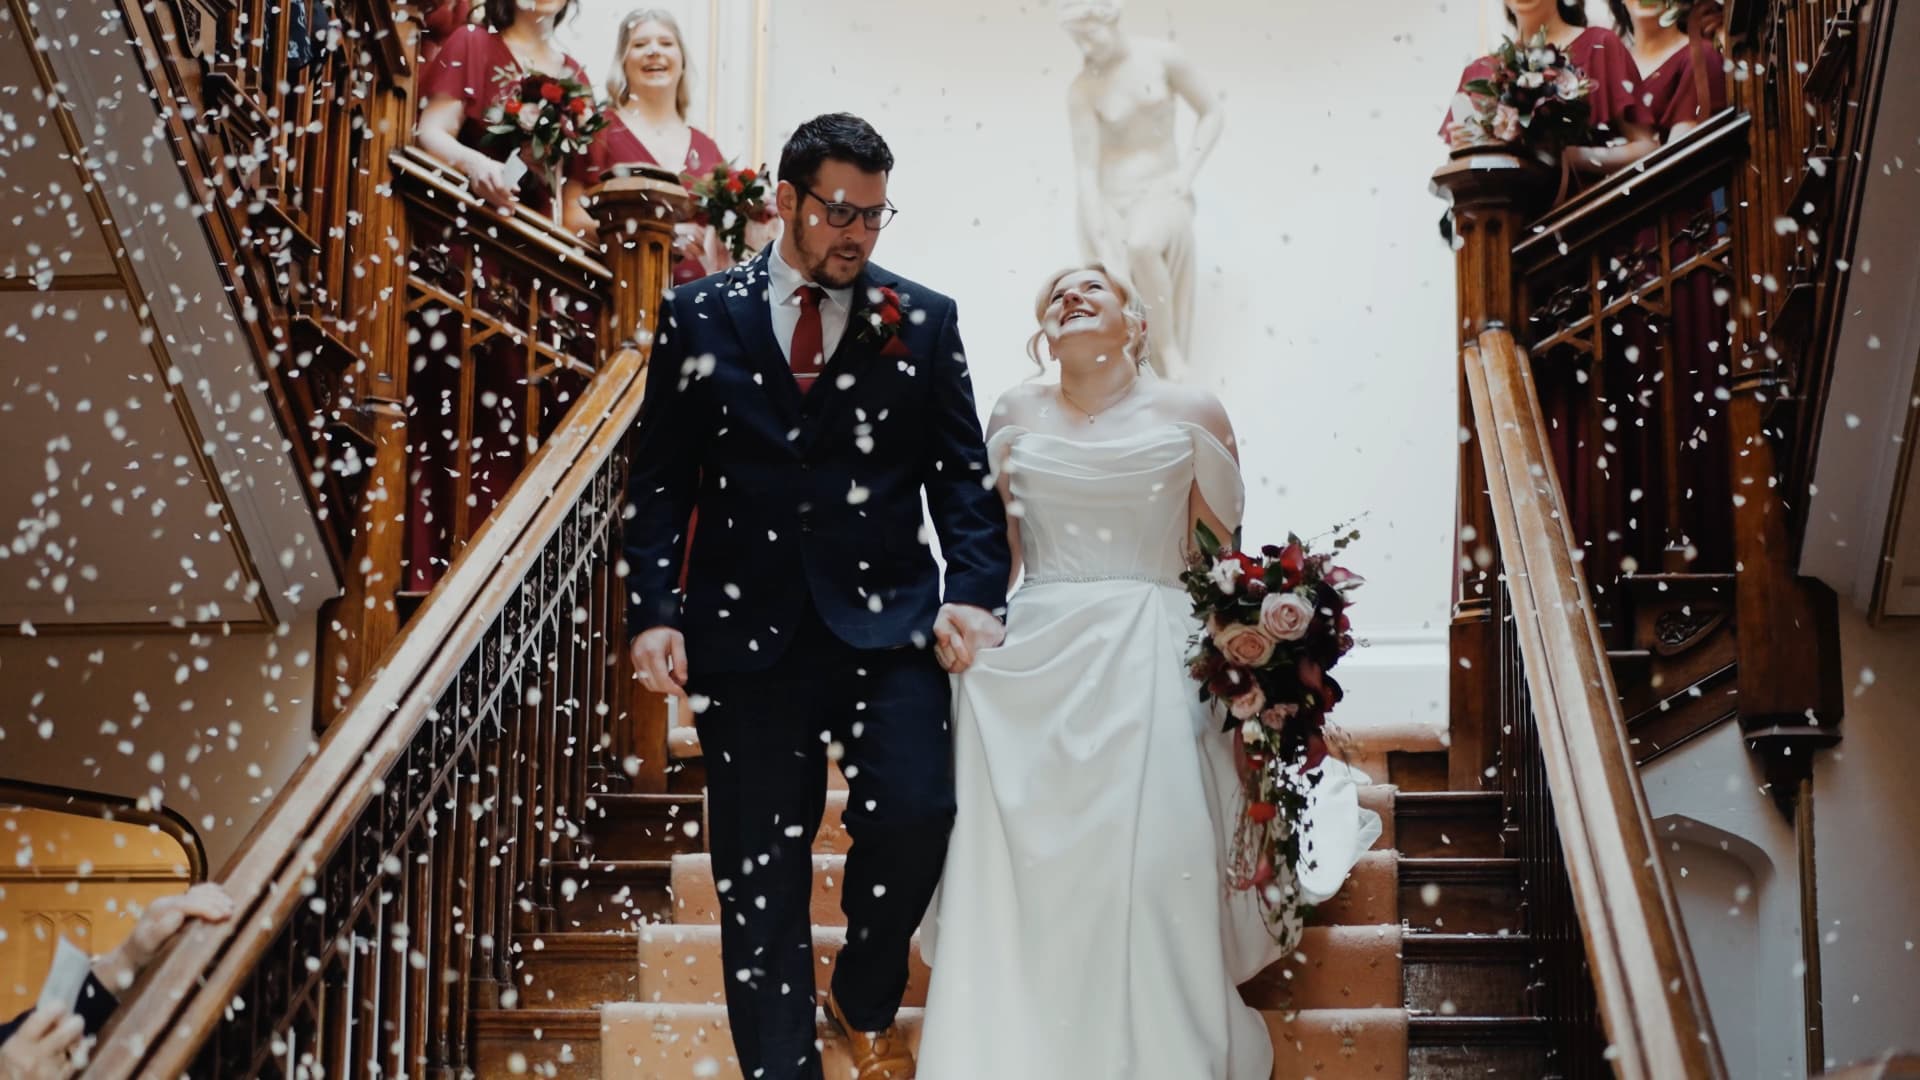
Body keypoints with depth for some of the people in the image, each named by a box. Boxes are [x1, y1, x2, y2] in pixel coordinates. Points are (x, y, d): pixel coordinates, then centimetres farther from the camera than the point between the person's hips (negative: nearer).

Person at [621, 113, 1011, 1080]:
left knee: (914, 819, -14)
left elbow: (962, 475, 5)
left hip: (886, 621, 0)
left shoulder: (924, 321, 7)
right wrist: (654, 611, -5)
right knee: (759, 873, 4)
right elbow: (659, 480, 6)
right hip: (747, 629, 0)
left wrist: (975, 593, -9)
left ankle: (864, 1003, 16)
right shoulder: (701, 317, 6)